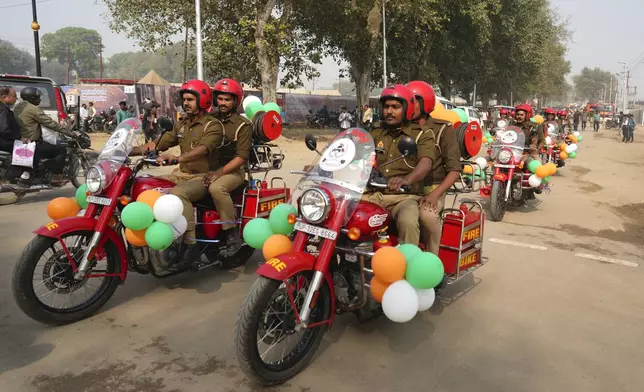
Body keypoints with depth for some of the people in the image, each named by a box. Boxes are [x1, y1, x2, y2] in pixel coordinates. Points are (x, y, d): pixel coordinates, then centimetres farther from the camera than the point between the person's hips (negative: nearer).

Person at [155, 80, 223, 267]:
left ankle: (191, 246, -32)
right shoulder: (181, 125, 17)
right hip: (182, 174, 8)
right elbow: (160, 143, 12)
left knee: (177, 194, -36)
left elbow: (203, 149, -27)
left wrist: (178, 158, -43)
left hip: (202, 176, -8)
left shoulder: (212, 125, -9)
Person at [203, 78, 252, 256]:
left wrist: (219, 172, -24)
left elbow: (241, 157, -13)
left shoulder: (243, 125, -5)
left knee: (216, 188, -36)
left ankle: (232, 235, -25)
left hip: (233, 171, -6)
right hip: (208, 168, 6)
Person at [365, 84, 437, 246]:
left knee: (408, 222, -36)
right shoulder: (376, 132, 18)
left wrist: (406, 180, -39)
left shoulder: (422, 135, 1)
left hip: (405, 197, -4)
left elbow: (426, 163, -17)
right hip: (374, 194, 4)